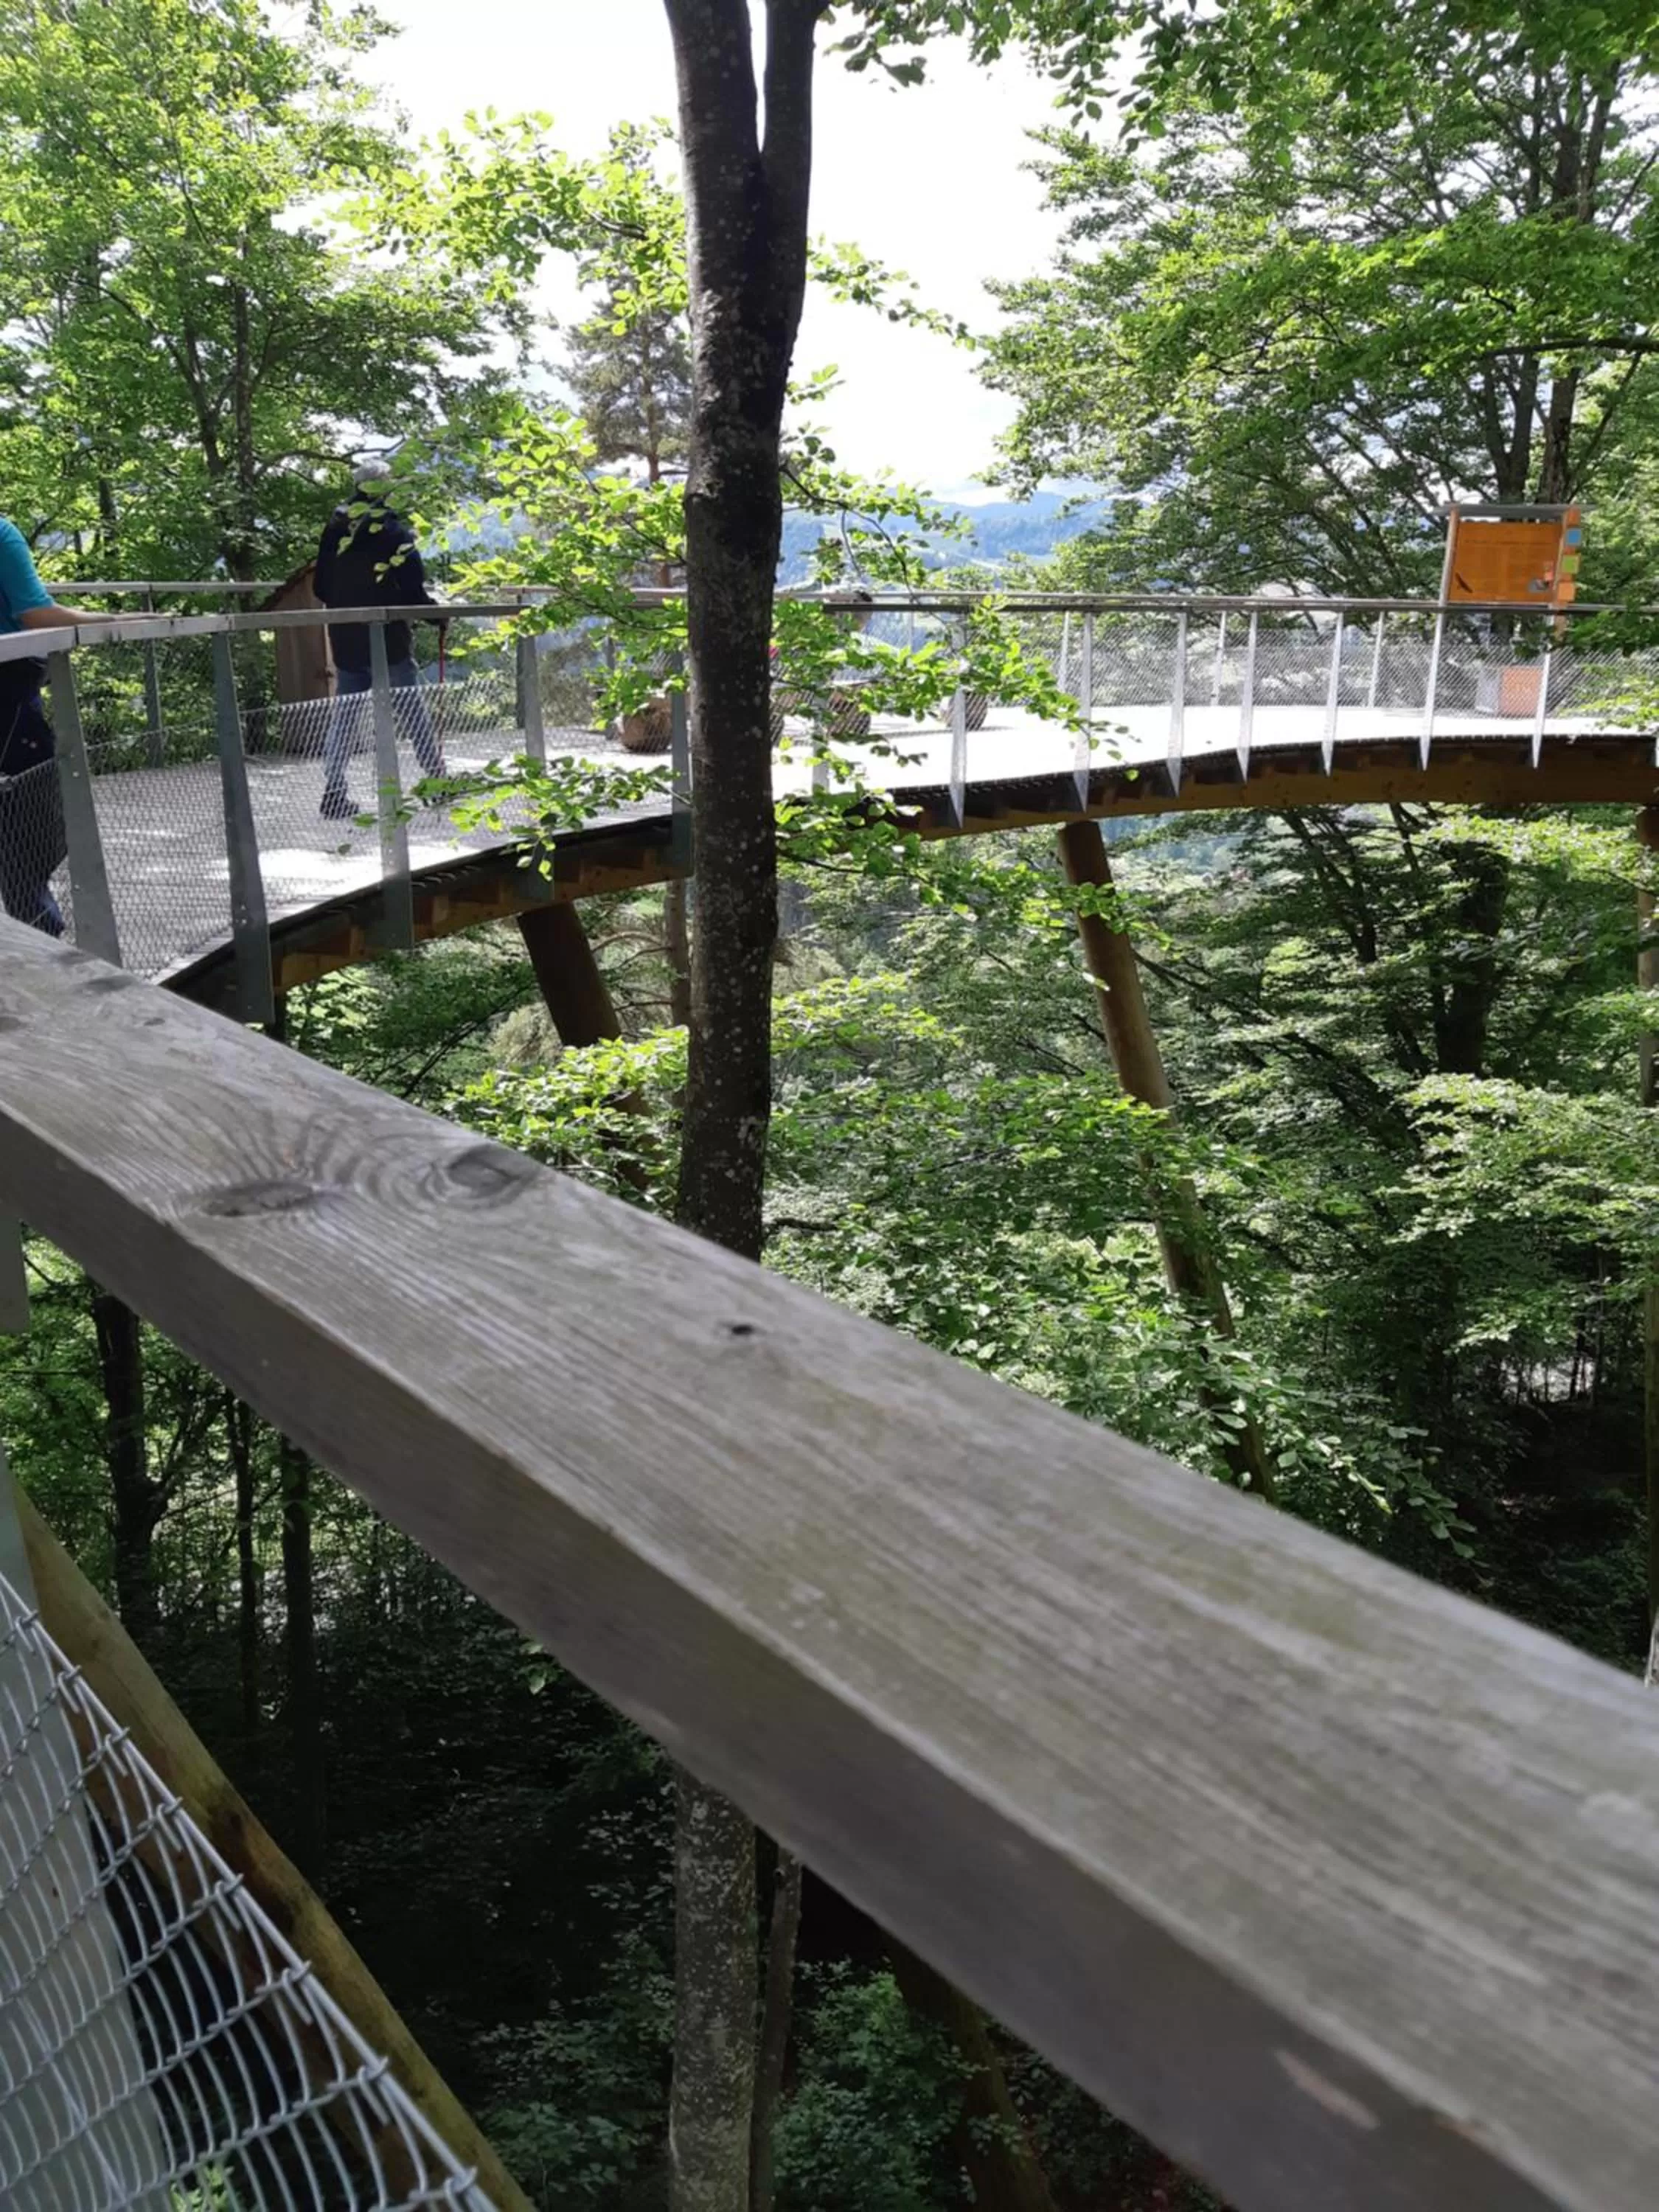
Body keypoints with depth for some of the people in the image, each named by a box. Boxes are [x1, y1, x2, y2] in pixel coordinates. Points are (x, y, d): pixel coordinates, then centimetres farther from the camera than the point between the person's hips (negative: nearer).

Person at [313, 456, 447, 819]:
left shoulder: (334, 528, 6)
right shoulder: (392, 530, -11)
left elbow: (321, 588, 11)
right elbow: (412, 589, -14)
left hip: (344, 641, 5)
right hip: (388, 640, -5)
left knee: (345, 714, 8)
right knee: (412, 710, 5)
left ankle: (333, 792, 3)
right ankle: (437, 781, 10)